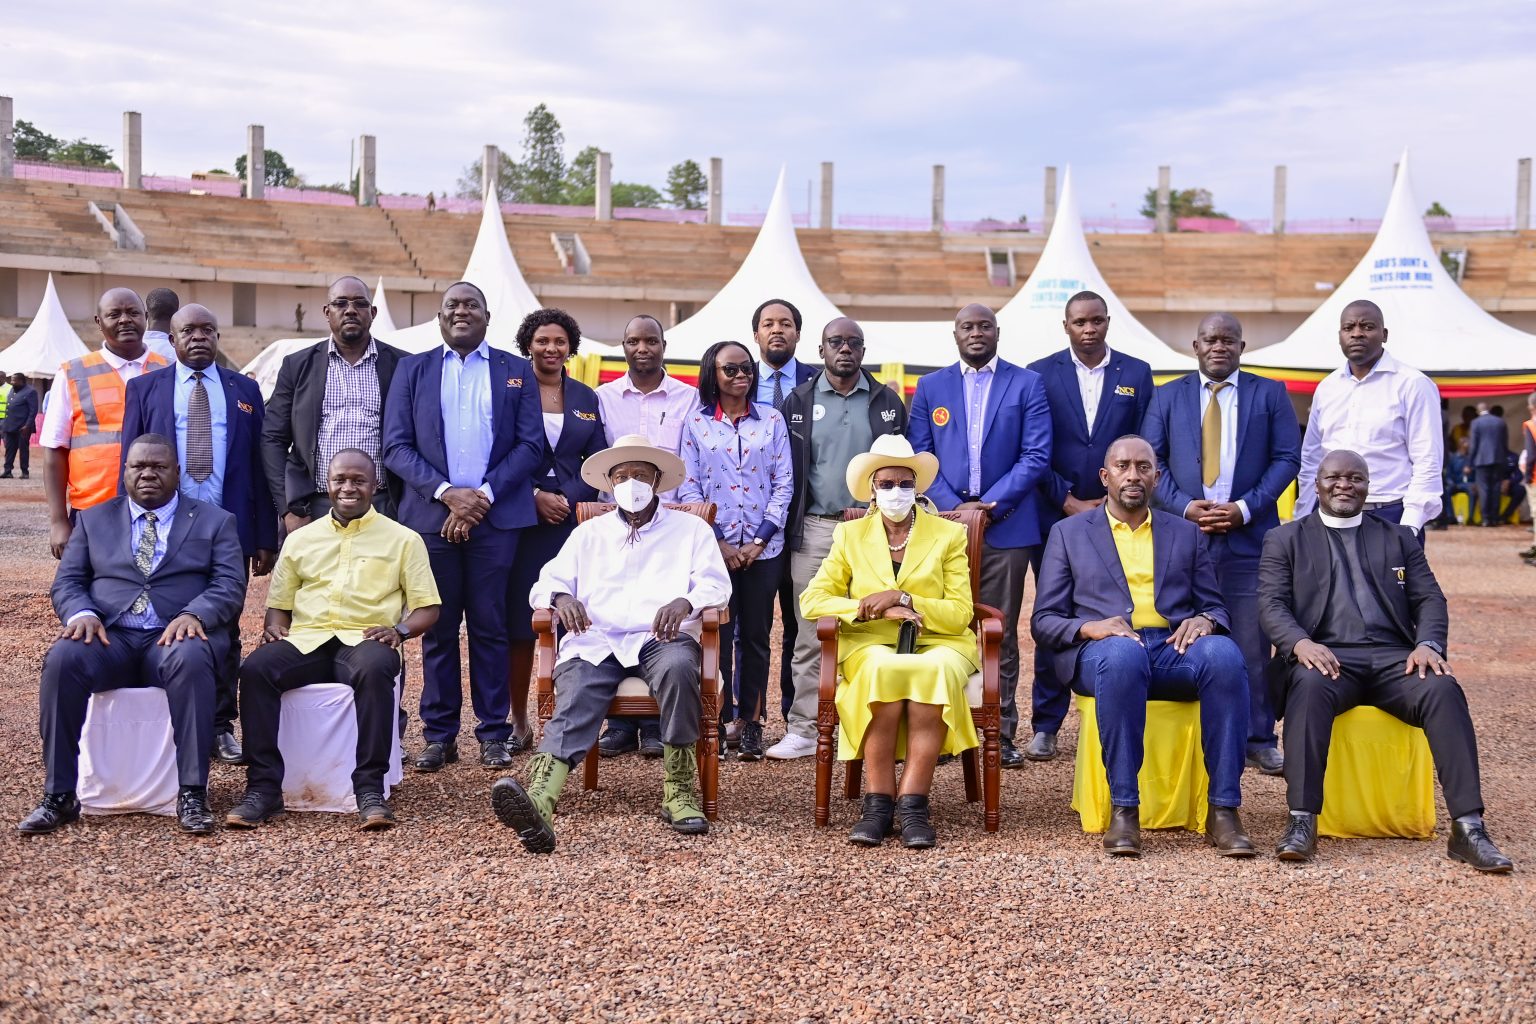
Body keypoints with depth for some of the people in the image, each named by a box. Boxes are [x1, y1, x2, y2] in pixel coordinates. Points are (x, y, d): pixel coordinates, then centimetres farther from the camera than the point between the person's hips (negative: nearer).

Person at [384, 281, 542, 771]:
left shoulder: (516, 371, 10)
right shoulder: (413, 369, 11)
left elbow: (530, 445, 3)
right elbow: (396, 446, 4)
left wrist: (483, 495, -9)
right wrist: (446, 492, -10)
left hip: (496, 517, -1)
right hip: (431, 516, 1)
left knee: (490, 627, 2)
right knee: (438, 629, 4)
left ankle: (494, 734, 9)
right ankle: (439, 734, 11)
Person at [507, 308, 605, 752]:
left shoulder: (586, 398, 13)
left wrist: (568, 499, -6)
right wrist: (534, 496, -11)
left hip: (574, 519, 2)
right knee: (519, 623, -2)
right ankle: (519, 721, 8)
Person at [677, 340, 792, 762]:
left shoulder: (771, 419, 6)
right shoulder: (696, 423, 4)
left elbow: (784, 482, 3)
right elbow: (689, 488, 0)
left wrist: (760, 540, -6)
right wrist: (718, 542, -8)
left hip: (763, 548, 1)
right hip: (713, 547, -1)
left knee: (756, 636, 6)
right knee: (717, 635, -1)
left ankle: (751, 724, 13)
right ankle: (717, 721, 9)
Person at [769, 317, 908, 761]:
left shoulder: (887, 403, 9)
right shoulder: (799, 402, 8)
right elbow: (787, 470, 7)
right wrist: (788, 529, 2)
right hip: (815, 529, 0)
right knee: (810, 635, 2)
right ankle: (803, 730, 7)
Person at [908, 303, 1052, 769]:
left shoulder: (1027, 384, 5)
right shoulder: (930, 387, 11)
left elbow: (1036, 456, -2)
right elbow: (920, 457, 6)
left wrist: (990, 504, -11)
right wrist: (951, 507, -9)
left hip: (1006, 525, -1)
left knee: (1001, 634, 4)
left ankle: (1001, 732, 10)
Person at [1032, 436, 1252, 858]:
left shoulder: (1186, 533, 24)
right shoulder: (1069, 533, 17)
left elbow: (1216, 608, 19)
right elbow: (1044, 621, 9)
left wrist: (1205, 621, -7)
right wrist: (1089, 627, -13)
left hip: (1175, 649, 2)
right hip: (1103, 650, -2)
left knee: (1225, 654, -33)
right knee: (1122, 654, -40)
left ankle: (1223, 810, -28)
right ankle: (1123, 809, -32)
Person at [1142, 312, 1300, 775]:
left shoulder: (1269, 394, 9)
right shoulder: (1167, 397, 12)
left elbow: (1287, 458, 2)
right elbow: (1151, 461, 6)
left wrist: (1245, 509, -9)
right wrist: (1184, 507, -9)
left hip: (1249, 535, -1)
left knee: (1252, 643, 0)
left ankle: (1259, 739, 7)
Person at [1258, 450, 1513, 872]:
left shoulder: (1399, 537, 24)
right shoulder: (1285, 540, 17)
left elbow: (1429, 599, 14)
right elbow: (1271, 603, 4)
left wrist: (1428, 643, -9)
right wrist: (1300, 642, -18)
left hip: (1393, 656, 2)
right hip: (1325, 655, -2)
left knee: (1443, 690, -29)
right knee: (1310, 688, -37)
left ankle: (1468, 827, -30)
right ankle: (1302, 824, -38)